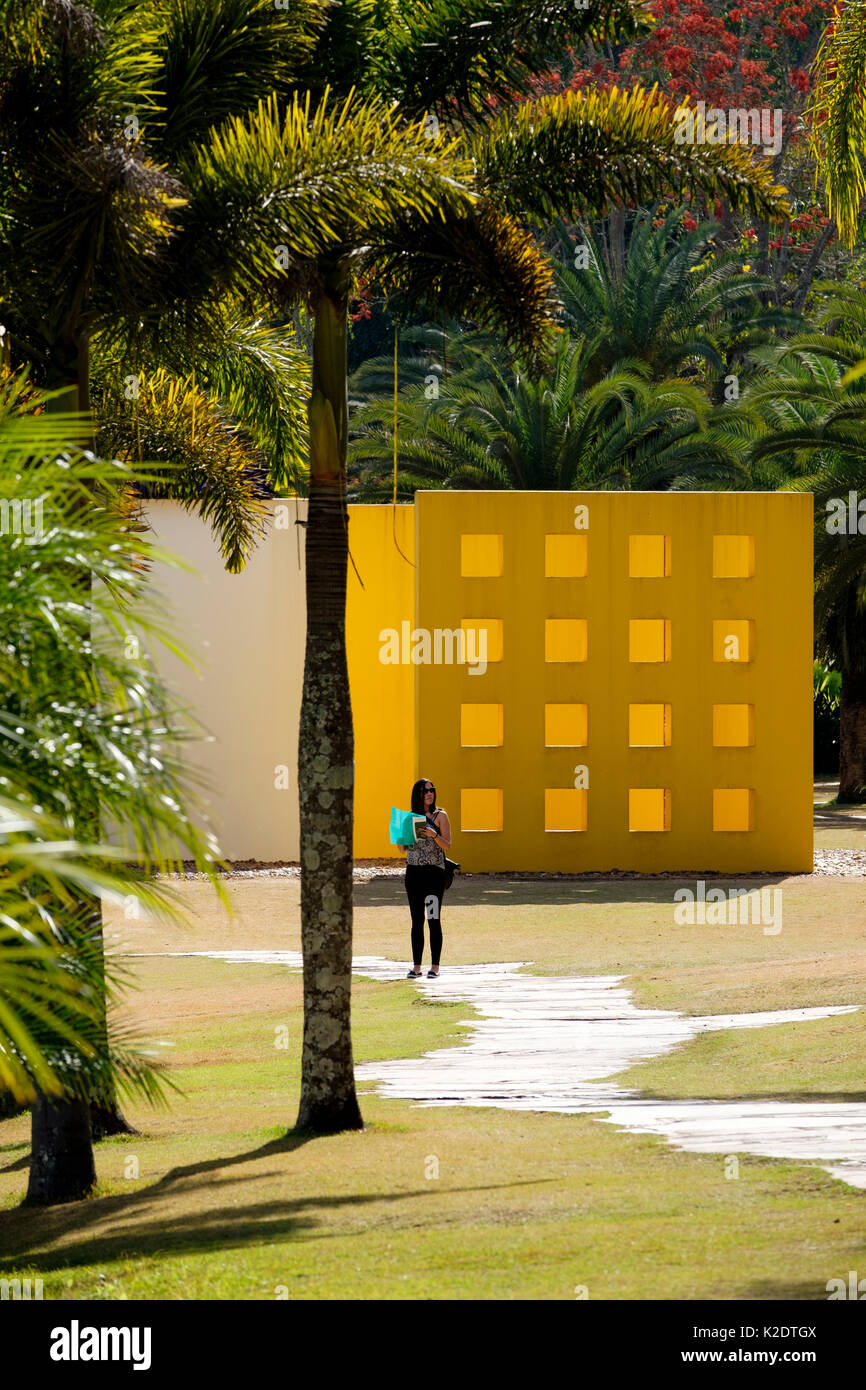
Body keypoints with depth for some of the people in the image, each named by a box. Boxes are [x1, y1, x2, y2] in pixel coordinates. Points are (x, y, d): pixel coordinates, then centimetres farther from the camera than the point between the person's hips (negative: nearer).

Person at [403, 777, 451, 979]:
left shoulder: (440, 816, 1)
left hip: (434, 871, -4)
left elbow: (447, 846, -4)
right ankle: (416, 966, 8)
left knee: (434, 920, -5)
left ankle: (435, 967, -2)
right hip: (413, 871, 4)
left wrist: (434, 835, -22)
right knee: (417, 921, 6)